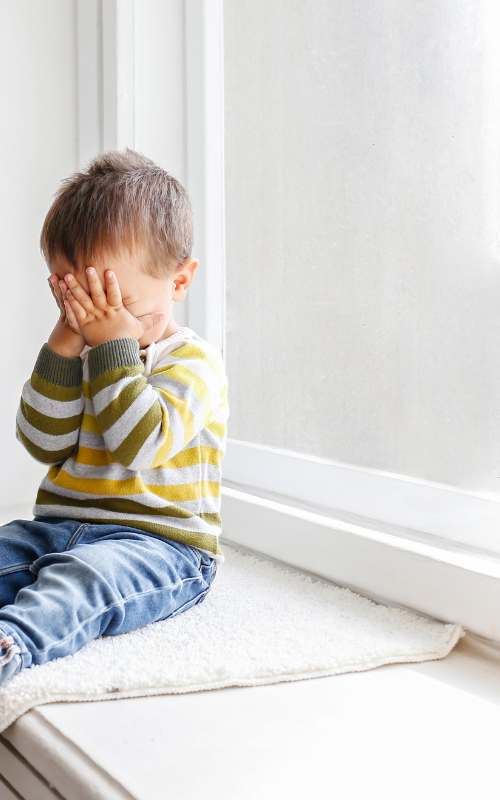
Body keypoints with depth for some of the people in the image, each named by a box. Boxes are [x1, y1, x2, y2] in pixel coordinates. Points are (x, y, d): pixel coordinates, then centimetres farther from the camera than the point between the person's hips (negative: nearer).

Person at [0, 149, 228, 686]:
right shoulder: (82, 356, 15)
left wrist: (113, 344, -19)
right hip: (60, 527, 8)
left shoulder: (192, 361, -6)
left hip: (157, 543, -7)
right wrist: (64, 347, -6)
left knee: (80, 579, -36)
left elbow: (140, 444, -22)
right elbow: (45, 444, 3)